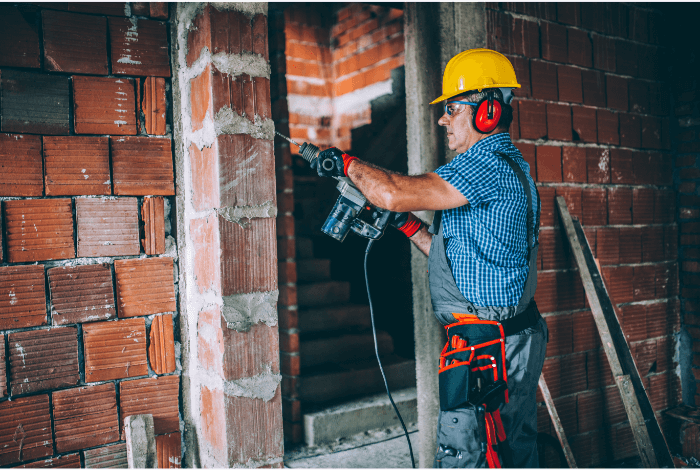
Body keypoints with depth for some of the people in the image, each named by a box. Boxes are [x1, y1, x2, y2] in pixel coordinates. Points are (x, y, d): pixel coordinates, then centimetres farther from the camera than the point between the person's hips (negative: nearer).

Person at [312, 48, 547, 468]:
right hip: (518, 337, 11)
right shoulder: (508, 166, 16)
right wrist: (407, 223, 12)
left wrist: (345, 162, -10)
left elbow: (395, 193, -27)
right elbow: (459, 257, 17)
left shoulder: (488, 165, -18)